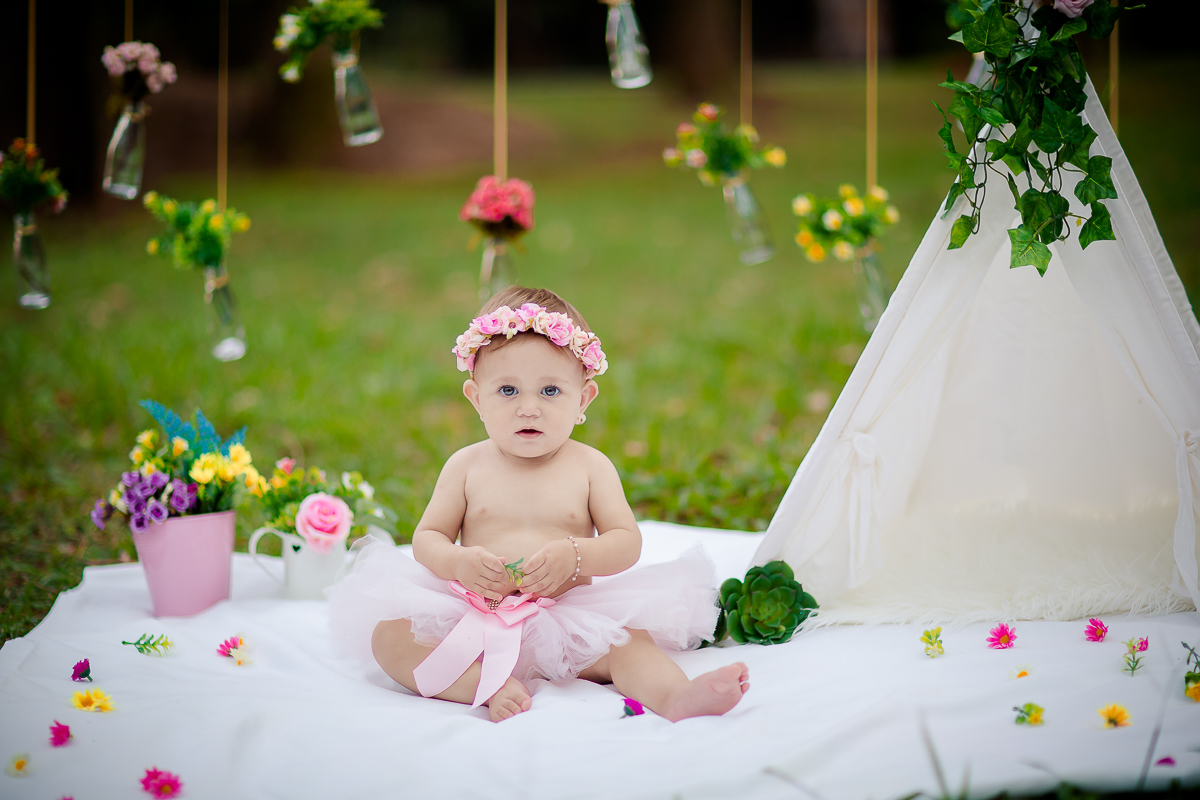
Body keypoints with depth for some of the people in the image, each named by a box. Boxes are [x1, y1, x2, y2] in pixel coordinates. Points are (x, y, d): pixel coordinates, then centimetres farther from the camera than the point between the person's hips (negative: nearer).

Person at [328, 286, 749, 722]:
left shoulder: (590, 466, 5)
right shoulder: (467, 466, 7)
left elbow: (627, 542, 0)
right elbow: (427, 538, 7)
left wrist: (574, 556, -21)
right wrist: (459, 562, -17)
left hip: (568, 616, 0)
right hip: (474, 620, 1)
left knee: (626, 640, -28)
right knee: (389, 636, -25)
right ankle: (488, 686, -40)